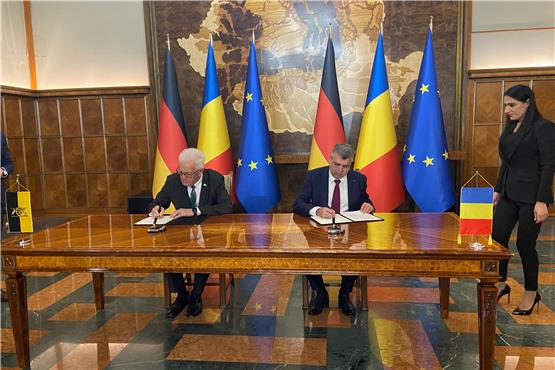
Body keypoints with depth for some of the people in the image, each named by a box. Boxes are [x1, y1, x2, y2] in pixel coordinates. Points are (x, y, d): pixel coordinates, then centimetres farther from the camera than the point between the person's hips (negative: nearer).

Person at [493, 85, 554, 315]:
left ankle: (531, 293, 22)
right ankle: (501, 283, 25)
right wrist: (497, 190, 15)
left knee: (525, 244, 2)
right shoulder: (511, 127, 10)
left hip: (530, 195, -7)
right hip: (509, 193, 7)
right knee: (497, 237, 7)